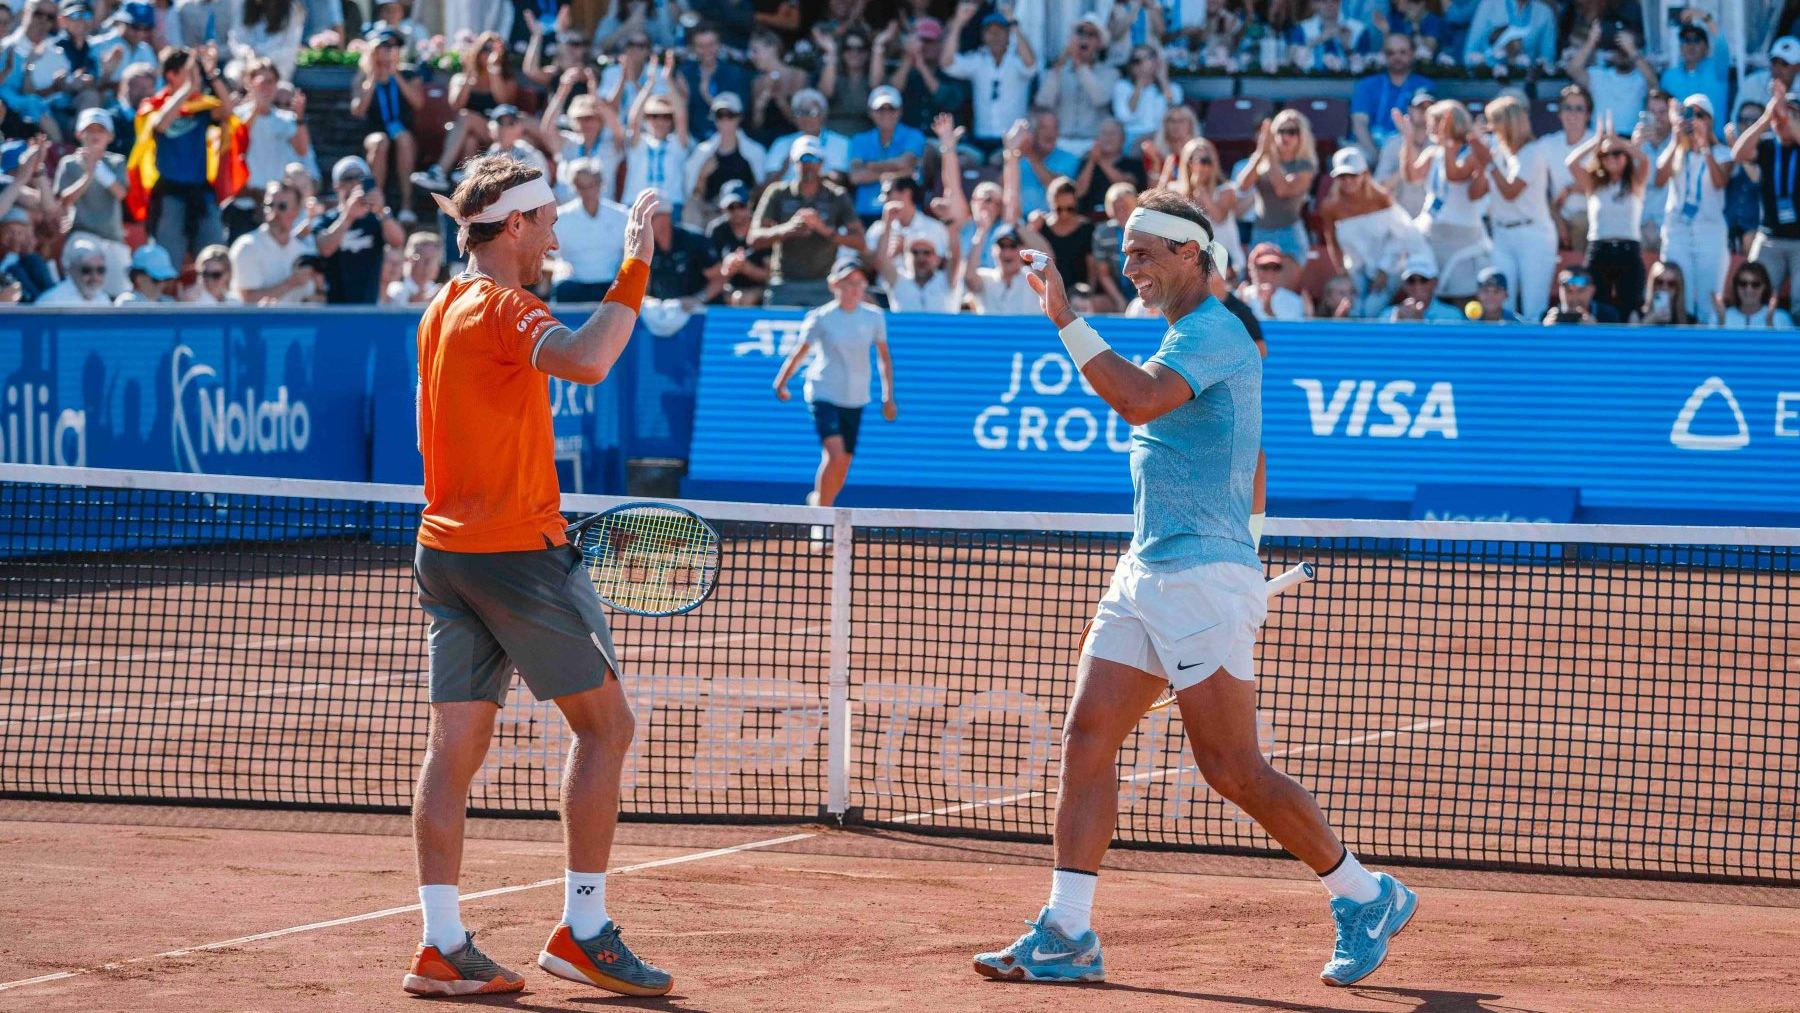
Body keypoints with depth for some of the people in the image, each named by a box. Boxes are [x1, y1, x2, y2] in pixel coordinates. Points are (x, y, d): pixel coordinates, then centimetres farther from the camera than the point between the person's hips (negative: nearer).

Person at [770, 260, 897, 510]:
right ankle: (821, 508, -10)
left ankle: (818, 500, 26)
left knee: (844, 462, 5)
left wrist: (888, 398, 11)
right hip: (824, 394, -4)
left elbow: (884, 357, 12)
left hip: (855, 399, 4)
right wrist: (781, 384, 11)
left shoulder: (873, 317, 3)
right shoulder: (821, 318, -6)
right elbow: (800, 353, 4)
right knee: (835, 453, -21)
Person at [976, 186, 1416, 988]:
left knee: (1231, 767, -7)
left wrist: (1067, 322, -25)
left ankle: (1366, 898, 8)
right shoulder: (1186, 337, 19)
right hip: (1147, 576, 10)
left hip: (1202, 576, -10)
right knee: (1087, 737, 0)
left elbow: (1138, 401, -30)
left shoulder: (1213, 333, -13)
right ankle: (1066, 936, -1)